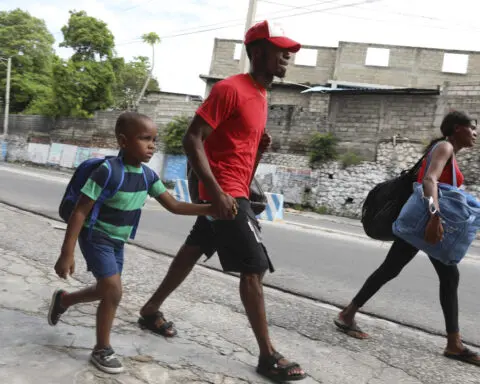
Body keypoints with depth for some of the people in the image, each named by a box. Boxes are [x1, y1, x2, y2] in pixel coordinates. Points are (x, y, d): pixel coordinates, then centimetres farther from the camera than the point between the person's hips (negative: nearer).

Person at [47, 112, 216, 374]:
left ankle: (62, 300, 47)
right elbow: (79, 213, -25)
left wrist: (209, 209, -18)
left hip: (117, 241, 8)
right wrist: (67, 253, -25)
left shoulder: (148, 175, -7)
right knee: (113, 291, -12)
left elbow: (174, 206, -5)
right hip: (96, 237, -7)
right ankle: (102, 349, 11)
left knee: (107, 291, 19)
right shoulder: (107, 171, -28)